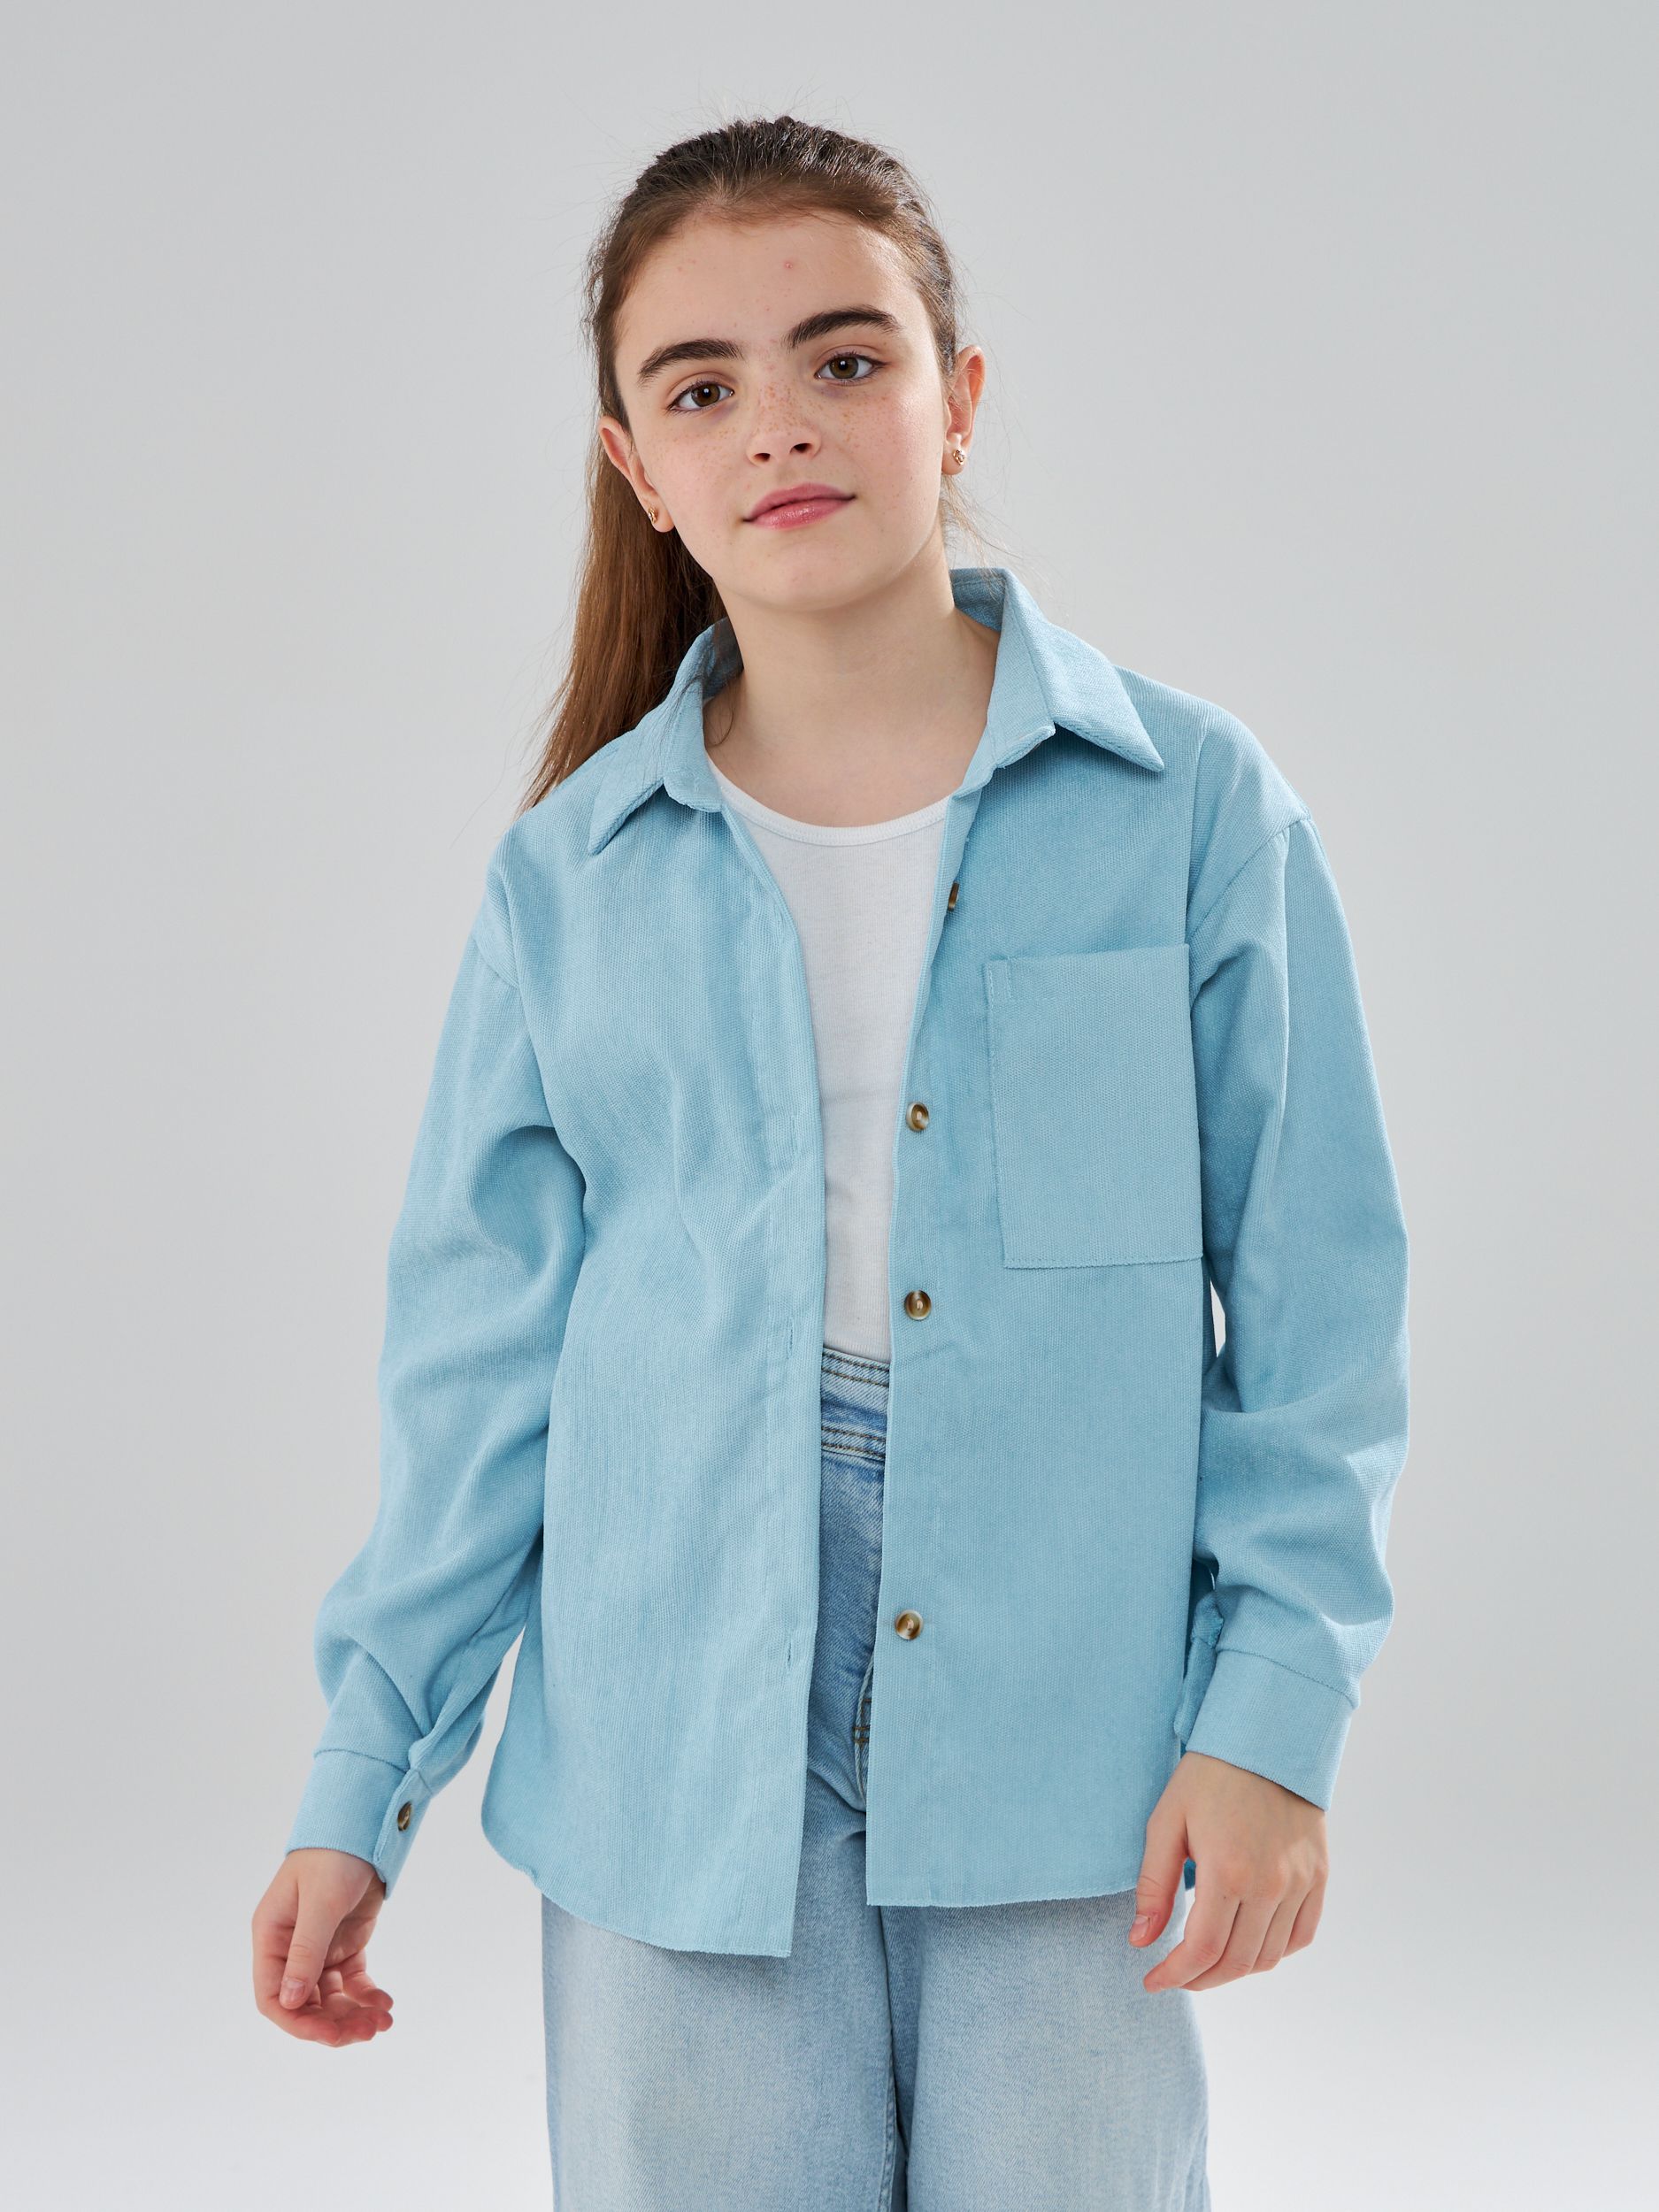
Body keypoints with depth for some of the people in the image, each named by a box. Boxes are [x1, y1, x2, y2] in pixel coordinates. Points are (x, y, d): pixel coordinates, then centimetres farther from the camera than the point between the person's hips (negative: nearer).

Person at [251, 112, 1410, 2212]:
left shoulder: (1193, 806, -3)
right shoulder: (571, 875, 2)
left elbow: (1311, 1302, 0)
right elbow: (481, 1357, 6)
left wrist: (1275, 1704, -7)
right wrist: (359, 1781, 6)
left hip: (1063, 1732, -1)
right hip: (675, 1753, 1)